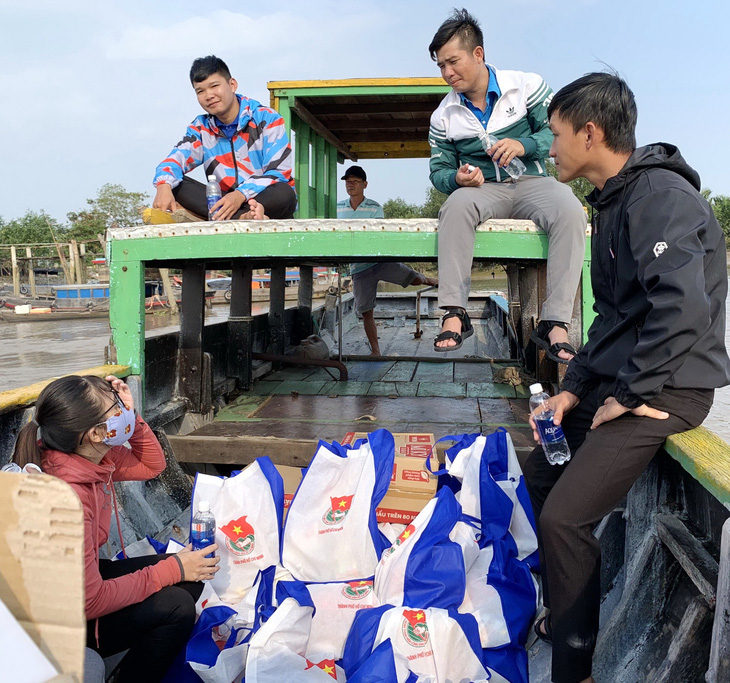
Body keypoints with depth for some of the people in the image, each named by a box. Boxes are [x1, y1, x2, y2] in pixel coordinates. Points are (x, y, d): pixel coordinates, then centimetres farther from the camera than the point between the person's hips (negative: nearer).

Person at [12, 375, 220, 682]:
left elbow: (151, 465, 9)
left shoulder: (94, 457, -9)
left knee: (189, 580, 0)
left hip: (85, 577, 9)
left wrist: (131, 416, -9)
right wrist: (172, 569, -20)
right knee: (174, 606, -19)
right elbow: (91, 601, -28)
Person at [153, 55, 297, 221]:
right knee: (174, 185, -17)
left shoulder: (268, 119, -3)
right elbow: (176, 159, -5)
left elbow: (279, 173, -13)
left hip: (268, 205, -4)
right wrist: (164, 186, -29)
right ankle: (243, 217, -34)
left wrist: (241, 194, -29)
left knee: (284, 193, -35)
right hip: (226, 205, 4)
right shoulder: (201, 128, 11)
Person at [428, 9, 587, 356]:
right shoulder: (443, 116, 7)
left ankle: (555, 323, -34)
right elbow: (439, 171, 7)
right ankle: (455, 313, -37)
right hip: (483, 188, 1)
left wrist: (523, 145, -22)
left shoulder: (527, 86, 0)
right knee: (456, 204, -35)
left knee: (570, 211, -34)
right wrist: (457, 177, -18)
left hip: (532, 181, -1)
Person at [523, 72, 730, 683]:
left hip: (667, 387, -10)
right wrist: (572, 389, 7)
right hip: (622, 379, 10)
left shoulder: (659, 194, -17)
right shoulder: (615, 201, 13)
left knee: (563, 518, -15)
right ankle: (566, 616, 32)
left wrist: (630, 395, -21)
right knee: (541, 473, 15)